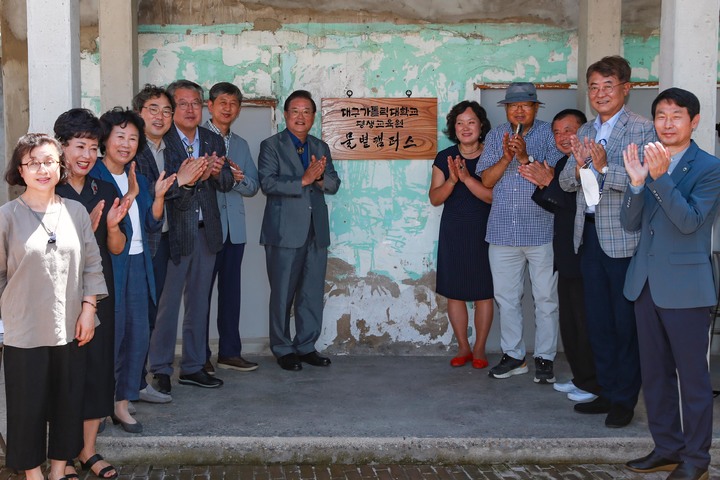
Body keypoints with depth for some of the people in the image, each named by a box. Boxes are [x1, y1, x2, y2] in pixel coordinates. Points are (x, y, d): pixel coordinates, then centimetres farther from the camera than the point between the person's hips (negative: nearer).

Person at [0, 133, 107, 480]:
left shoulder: (76, 211, 1)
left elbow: (92, 265, 5)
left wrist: (88, 309, 0)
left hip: (70, 328, 3)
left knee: (69, 400, 12)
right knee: (28, 403, 9)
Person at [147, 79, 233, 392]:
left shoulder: (214, 141, 12)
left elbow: (227, 184, 7)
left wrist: (218, 172, -15)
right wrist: (181, 180, -34)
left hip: (205, 231, 6)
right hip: (173, 231, -6)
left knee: (199, 301, 13)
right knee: (167, 302, -1)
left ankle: (193, 366, 24)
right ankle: (160, 370, 10)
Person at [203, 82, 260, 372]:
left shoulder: (241, 145, 18)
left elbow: (253, 186, 11)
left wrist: (237, 178, -9)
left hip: (234, 228, 6)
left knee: (231, 290, 9)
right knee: (201, 291, 1)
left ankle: (230, 352, 17)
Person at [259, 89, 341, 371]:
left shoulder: (321, 148, 15)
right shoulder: (271, 146, 0)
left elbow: (334, 184, 8)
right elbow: (268, 183, -14)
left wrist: (320, 178, -13)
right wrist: (303, 180, -21)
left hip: (316, 232, 5)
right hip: (285, 232, -5)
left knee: (313, 293, 9)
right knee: (283, 294, 2)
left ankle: (306, 346, 20)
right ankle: (283, 349, 13)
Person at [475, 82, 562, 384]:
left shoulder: (548, 134, -1)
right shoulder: (495, 136, 8)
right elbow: (487, 180, 1)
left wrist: (526, 158, -21)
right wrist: (506, 157, -13)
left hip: (541, 231, -3)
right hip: (503, 231, 3)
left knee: (546, 299, 3)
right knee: (506, 298, 11)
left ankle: (545, 358, 14)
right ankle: (513, 356, 23)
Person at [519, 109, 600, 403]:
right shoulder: (563, 164, 14)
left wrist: (549, 183, -20)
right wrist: (542, 184, -1)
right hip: (566, 258, 9)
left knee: (586, 324, -1)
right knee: (569, 323, 16)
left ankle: (593, 386, 11)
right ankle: (580, 378, 28)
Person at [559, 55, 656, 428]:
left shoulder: (642, 130, -8)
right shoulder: (585, 132, 13)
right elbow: (566, 183, 10)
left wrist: (604, 167, -27)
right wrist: (578, 166, -11)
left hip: (624, 239, -7)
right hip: (589, 236, 7)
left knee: (626, 321, 3)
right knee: (597, 319, 14)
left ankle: (625, 399, 16)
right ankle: (607, 392, 27)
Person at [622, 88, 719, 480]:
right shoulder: (648, 162, 10)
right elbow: (630, 223, 3)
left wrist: (660, 178, -27)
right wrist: (636, 182, -14)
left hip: (685, 286, -6)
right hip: (646, 282, 6)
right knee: (654, 372, 14)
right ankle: (667, 447, 27)